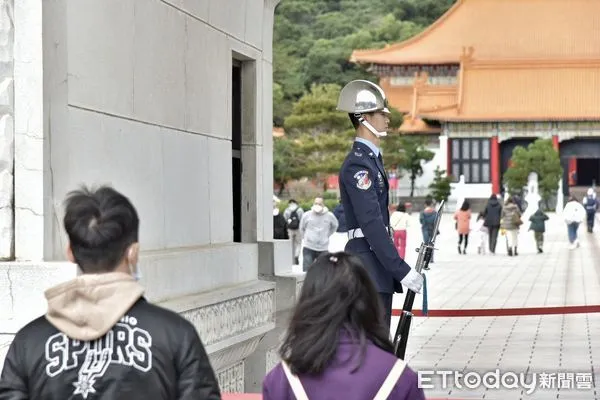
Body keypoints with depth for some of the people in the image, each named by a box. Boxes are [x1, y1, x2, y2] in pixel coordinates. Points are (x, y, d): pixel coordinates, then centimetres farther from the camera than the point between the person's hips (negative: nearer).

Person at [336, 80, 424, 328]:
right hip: (367, 266, -10)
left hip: (377, 265, 10)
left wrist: (395, 268, 19)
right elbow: (371, 224, -21)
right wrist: (402, 270, -22)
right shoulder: (358, 164, -15)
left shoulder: (372, 159, 18)